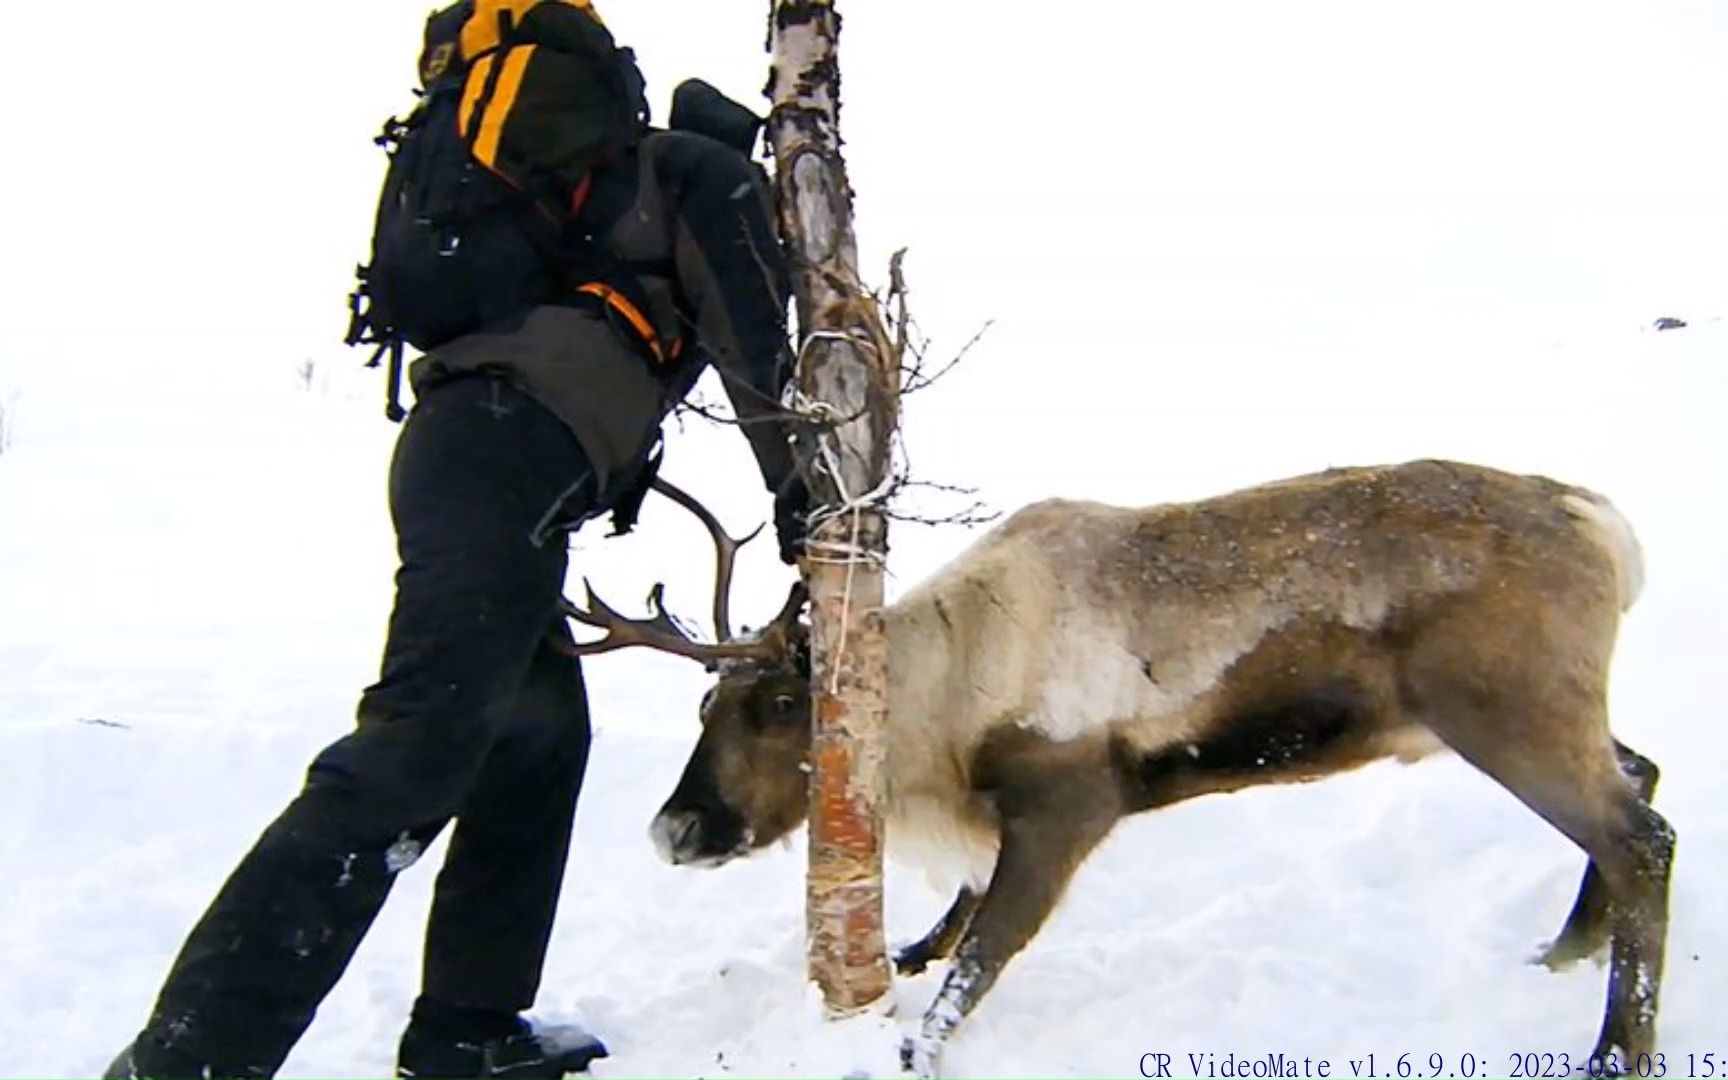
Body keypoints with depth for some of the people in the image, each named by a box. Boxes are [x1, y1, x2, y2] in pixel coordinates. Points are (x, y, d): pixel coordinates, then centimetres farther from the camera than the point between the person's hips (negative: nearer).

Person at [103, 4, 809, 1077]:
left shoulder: (611, 185, 35)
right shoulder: (714, 182, 12)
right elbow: (759, 361, 6)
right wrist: (800, 504, 14)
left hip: (458, 438, 9)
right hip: (513, 463, -9)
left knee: (538, 737, 16)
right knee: (416, 751, -17)